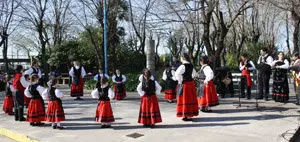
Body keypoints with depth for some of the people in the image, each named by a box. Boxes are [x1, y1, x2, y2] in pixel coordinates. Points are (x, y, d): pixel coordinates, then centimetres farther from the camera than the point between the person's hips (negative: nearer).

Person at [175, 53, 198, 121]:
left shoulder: (183, 66, -15)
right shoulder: (191, 66, 7)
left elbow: (177, 74, -28)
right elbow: (195, 74, 22)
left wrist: (180, 81, -15)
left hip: (184, 84, -7)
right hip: (191, 84, 7)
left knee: (185, 99, 0)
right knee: (190, 99, 12)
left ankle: (185, 115, 4)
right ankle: (190, 114, 21)